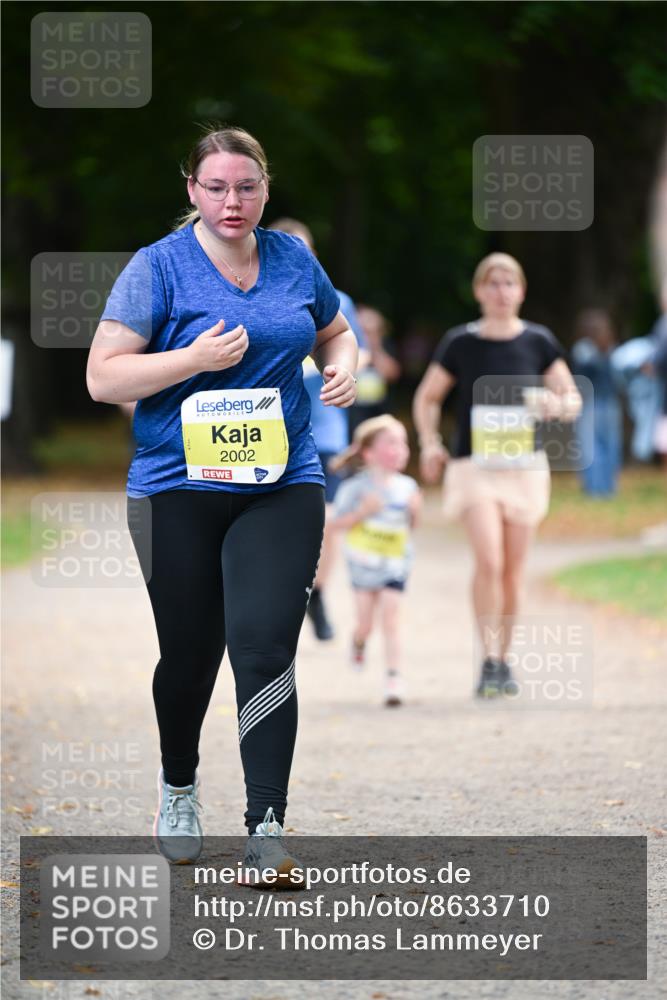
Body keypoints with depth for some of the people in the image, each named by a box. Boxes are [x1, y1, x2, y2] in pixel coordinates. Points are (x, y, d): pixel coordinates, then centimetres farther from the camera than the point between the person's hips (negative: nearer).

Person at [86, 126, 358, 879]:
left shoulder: (294, 260, 8)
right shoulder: (158, 267, -5)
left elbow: (333, 333, 25)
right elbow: (103, 377, -9)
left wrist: (344, 367, 2)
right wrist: (197, 359, -20)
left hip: (282, 485, 2)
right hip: (179, 487, -2)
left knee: (265, 649, -12)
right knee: (189, 652, 10)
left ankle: (265, 831, -11)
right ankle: (178, 786, 39)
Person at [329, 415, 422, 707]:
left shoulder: (407, 486, 1)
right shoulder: (356, 487, -11)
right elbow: (337, 523, -10)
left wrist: (415, 510, -7)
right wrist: (362, 511, -23)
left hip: (395, 565, 2)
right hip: (364, 563, -2)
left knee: (390, 619, -8)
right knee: (365, 622, 5)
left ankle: (394, 675, -7)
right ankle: (359, 641, 41)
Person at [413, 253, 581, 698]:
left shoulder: (539, 341, 2)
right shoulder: (461, 343, 0)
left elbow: (573, 398, 7)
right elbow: (427, 398, 11)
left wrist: (557, 405, -16)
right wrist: (430, 444, -4)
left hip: (525, 465, 2)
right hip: (475, 465, -2)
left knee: (513, 571, 5)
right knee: (489, 560, -18)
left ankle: (503, 661, 21)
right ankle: (490, 660, -12)